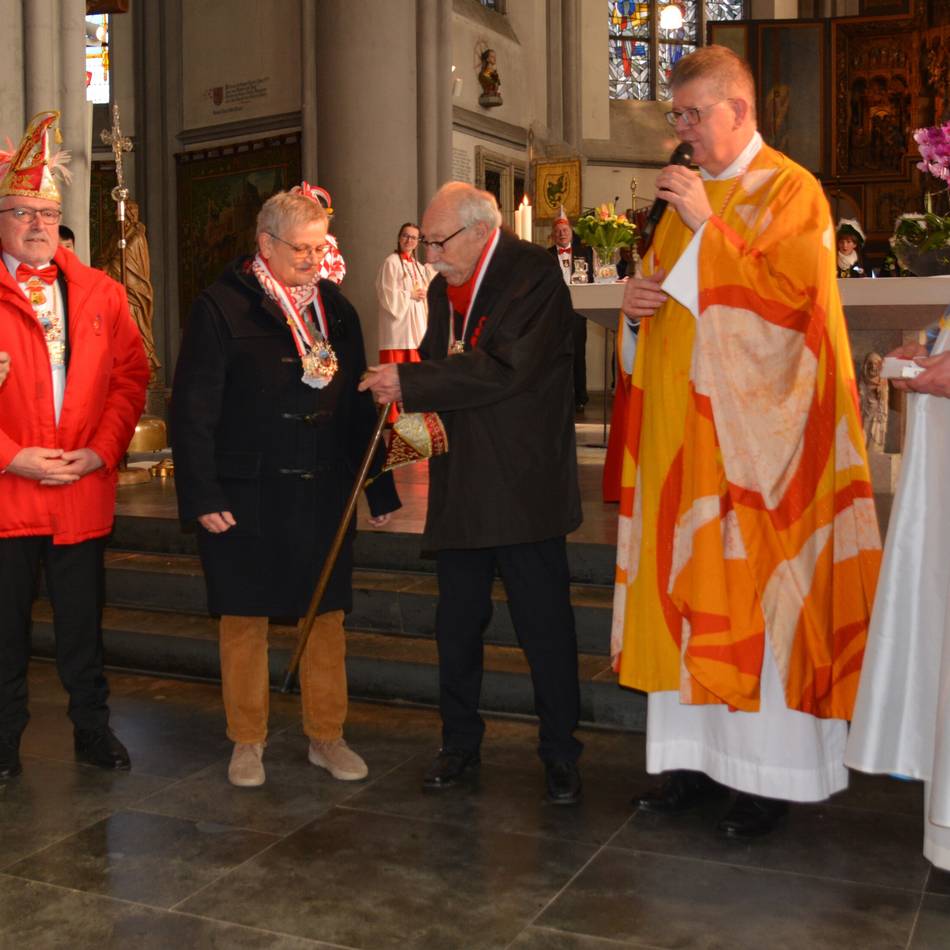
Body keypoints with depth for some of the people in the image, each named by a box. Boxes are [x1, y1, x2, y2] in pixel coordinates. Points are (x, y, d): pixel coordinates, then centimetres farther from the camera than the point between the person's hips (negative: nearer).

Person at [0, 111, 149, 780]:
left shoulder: (101, 294, 8)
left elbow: (130, 376, 6)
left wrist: (103, 451, -6)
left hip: (84, 491, 2)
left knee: (83, 622, 12)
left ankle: (93, 729, 26)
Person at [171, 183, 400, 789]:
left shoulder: (336, 308, 9)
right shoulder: (222, 307, -6)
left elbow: (359, 403, 11)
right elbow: (193, 409, -9)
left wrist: (380, 488, 8)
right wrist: (202, 496, -14)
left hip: (324, 491, 4)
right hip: (246, 495, -4)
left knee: (327, 615, 8)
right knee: (245, 617, 7)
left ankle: (327, 737, 23)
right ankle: (248, 741, 23)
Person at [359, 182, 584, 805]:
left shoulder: (533, 274, -11)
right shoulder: (444, 288, 14)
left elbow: (505, 369, -22)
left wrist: (410, 383, -19)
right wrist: (409, 393, -2)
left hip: (522, 487, -7)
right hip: (461, 488, 7)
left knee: (545, 625, 1)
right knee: (457, 624, 14)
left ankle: (561, 755, 16)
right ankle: (461, 742, 29)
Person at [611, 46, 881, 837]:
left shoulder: (791, 193, -4)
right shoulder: (685, 197, 17)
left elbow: (788, 295, -16)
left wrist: (708, 228, -15)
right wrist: (639, 297, 1)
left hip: (757, 428, -7)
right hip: (685, 426, 7)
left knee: (762, 586, -4)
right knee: (689, 581, 6)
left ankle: (774, 772, 6)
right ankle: (702, 754, 15)